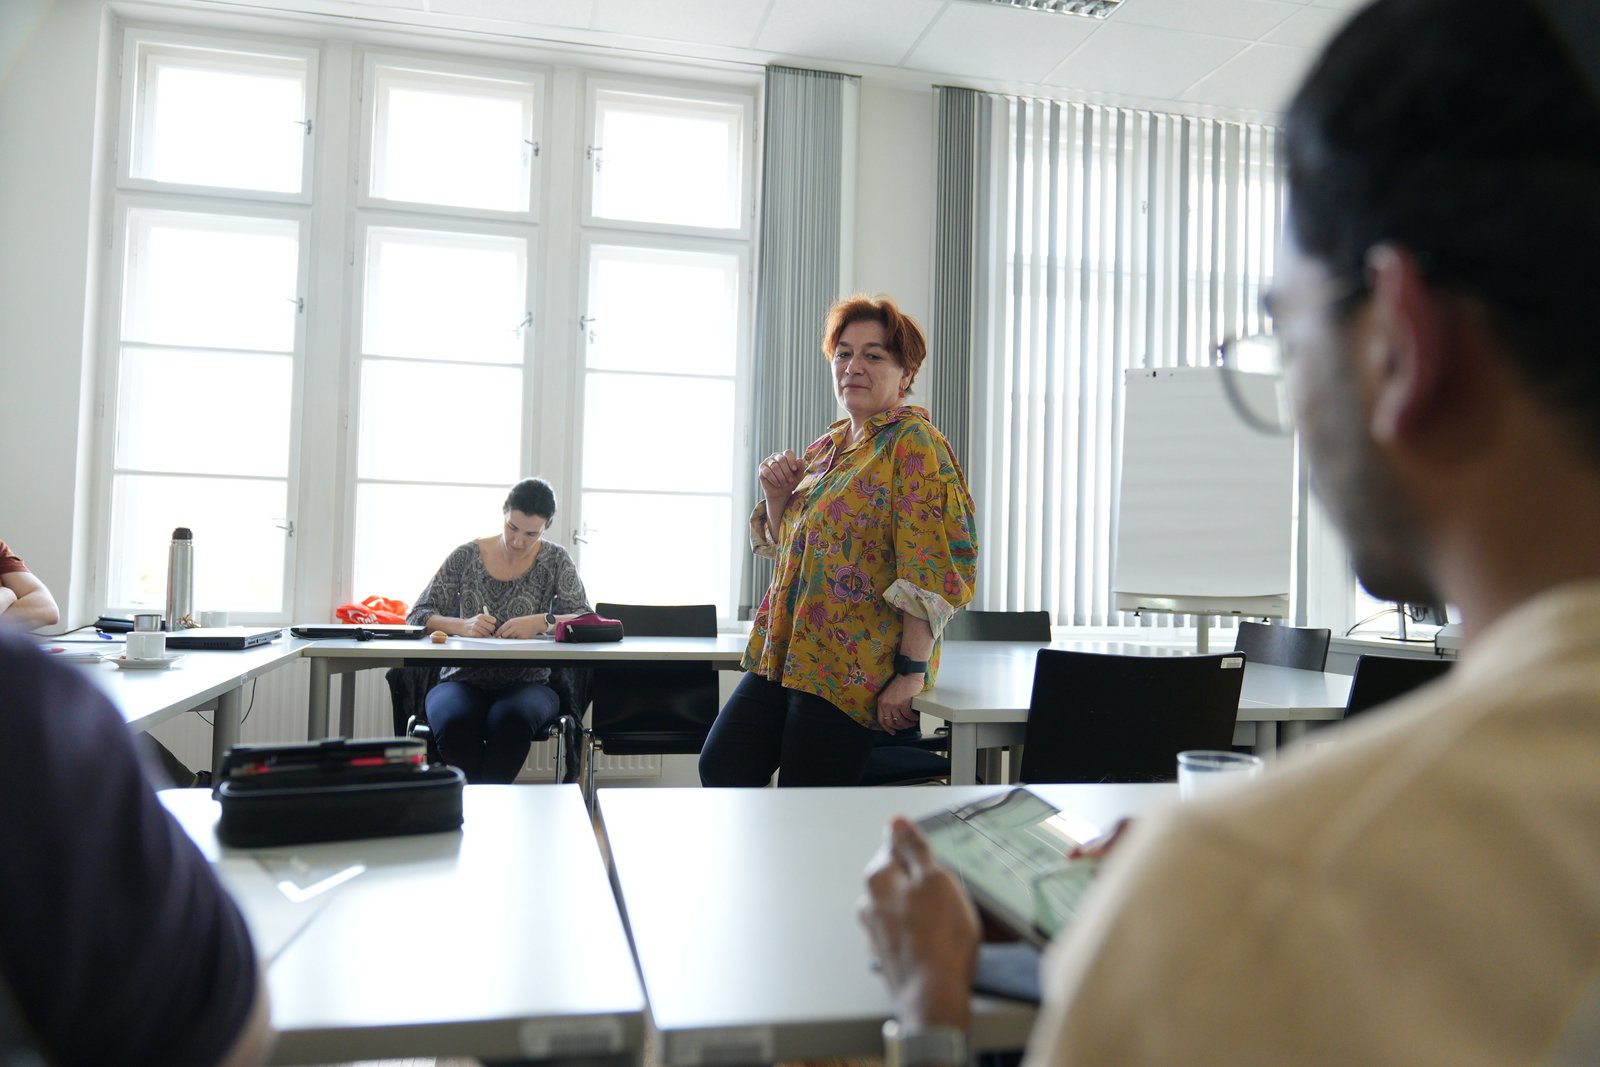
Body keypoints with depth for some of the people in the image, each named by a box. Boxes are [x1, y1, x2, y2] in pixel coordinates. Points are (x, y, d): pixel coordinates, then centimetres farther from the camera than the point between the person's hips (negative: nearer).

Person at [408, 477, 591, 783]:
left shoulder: (555, 560, 5)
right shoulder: (466, 556, 5)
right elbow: (416, 617, 3)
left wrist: (542, 622, -22)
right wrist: (462, 625, -18)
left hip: (526, 683, -1)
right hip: (464, 680, 1)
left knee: (510, 719, -36)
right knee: (455, 722, -34)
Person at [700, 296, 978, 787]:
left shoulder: (914, 444, -10)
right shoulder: (827, 446, 15)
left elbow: (933, 569, -18)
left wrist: (911, 671, -23)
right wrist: (777, 496, 3)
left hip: (857, 669, -8)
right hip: (786, 652, 8)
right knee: (721, 767, 0)